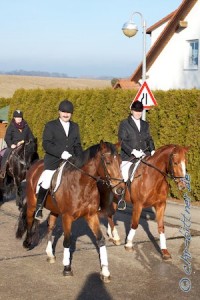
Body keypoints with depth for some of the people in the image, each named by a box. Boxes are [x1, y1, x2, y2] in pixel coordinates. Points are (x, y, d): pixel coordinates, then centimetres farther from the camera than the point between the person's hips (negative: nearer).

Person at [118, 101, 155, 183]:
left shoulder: (145, 124, 17)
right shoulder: (124, 124, 2)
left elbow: (149, 139, 19)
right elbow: (122, 141, -7)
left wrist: (152, 150, -1)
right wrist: (132, 151, -21)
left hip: (144, 157, 4)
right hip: (128, 158, -4)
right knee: (125, 177, -19)